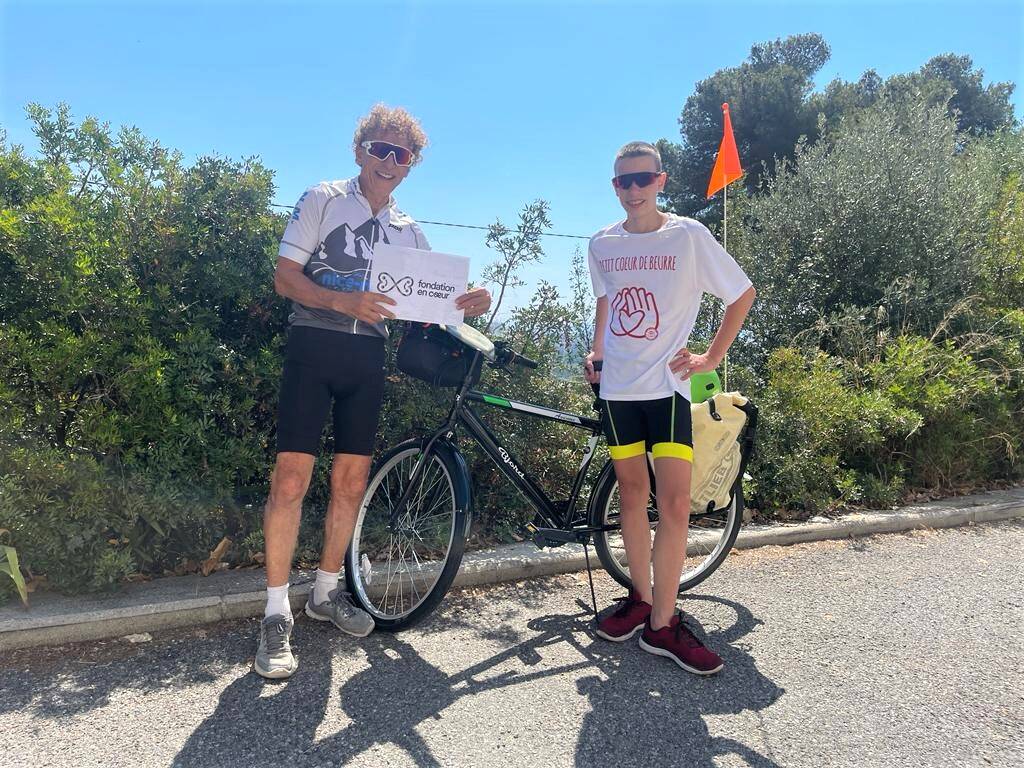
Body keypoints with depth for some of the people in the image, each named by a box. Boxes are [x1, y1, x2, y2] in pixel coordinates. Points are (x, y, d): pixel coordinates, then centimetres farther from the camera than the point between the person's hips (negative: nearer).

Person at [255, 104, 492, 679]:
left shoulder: (409, 231, 17)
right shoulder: (323, 200, 4)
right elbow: (285, 277, -5)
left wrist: (468, 303, -9)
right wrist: (346, 301, -22)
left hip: (368, 357, 5)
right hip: (314, 346, -4)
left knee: (352, 481, 7)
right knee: (292, 477, -10)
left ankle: (327, 591, 23)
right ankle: (277, 612, 1)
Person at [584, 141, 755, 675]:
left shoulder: (688, 235, -5)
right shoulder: (601, 244, 6)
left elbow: (743, 294, 3)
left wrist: (712, 357, -2)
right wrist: (596, 353, 10)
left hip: (666, 385, -3)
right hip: (616, 387, 4)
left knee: (675, 502, -8)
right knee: (632, 493, 11)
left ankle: (662, 624, 2)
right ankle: (640, 598, 26)